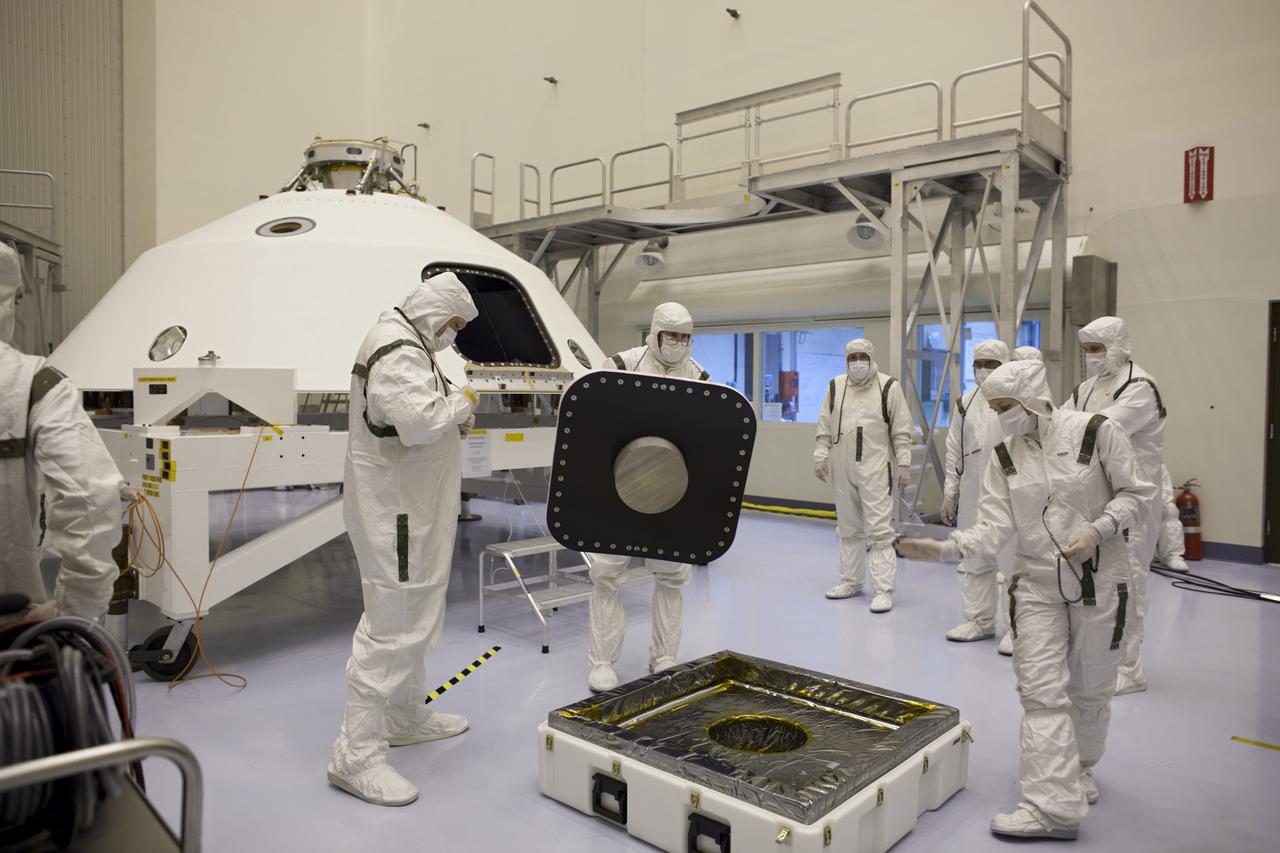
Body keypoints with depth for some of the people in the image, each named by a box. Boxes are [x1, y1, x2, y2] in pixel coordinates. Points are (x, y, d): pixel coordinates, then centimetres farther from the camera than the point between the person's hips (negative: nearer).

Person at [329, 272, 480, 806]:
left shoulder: (402, 343, 16)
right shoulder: (398, 351, -19)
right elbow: (418, 421, -32)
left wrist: (453, 413, 7)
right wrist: (460, 402, -14)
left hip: (405, 505, 12)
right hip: (393, 508, -12)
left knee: (414, 615, 21)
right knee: (392, 624, -7)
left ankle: (406, 717, 37)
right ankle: (356, 756, 2)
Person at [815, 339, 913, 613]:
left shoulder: (888, 387, -3)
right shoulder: (835, 387, 8)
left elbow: (901, 431, -2)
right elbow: (825, 427, 12)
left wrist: (903, 464, -6)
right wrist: (821, 456, 5)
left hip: (875, 469, -4)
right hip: (842, 470, 5)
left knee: (879, 529, -7)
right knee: (849, 528, 15)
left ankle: (884, 590, -2)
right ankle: (851, 581, 27)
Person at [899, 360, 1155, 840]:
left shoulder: (1096, 431, -11)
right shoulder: (1003, 458, -1)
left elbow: (1136, 493, -3)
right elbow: (994, 528, -8)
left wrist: (1099, 530, -20)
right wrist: (947, 549, -25)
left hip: (1100, 580, -2)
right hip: (1037, 584, 2)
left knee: (1089, 689, 14)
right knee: (1042, 691, -4)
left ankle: (1080, 768, 40)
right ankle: (1053, 805, 2)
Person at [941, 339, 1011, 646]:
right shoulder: (965, 403, 12)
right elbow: (954, 451, 13)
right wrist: (949, 494, 11)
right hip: (972, 496, 6)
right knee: (974, 562, 14)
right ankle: (979, 621, 27)